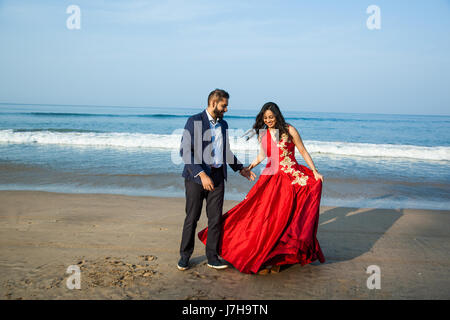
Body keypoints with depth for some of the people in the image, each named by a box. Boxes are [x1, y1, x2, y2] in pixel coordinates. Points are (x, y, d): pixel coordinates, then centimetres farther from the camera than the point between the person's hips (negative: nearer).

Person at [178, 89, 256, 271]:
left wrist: (240, 168, 22)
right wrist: (201, 174, -23)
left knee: (215, 218, 6)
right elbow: (185, 151, -16)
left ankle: (212, 256, 18)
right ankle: (185, 256, 19)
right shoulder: (194, 121, -7)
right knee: (192, 217, 3)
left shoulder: (223, 124, 14)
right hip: (196, 176, -5)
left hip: (217, 176, 5)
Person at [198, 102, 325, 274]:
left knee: (281, 216, -5)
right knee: (264, 214, -3)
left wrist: (315, 172, -1)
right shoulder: (263, 134, 9)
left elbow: (303, 151, 2)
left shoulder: (289, 130, -3)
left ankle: (274, 259, 6)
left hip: (291, 178, -3)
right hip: (271, 178, 4)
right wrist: (248, 167, 14)